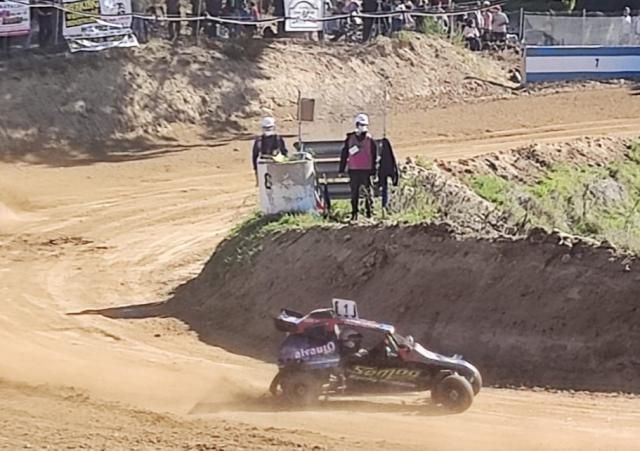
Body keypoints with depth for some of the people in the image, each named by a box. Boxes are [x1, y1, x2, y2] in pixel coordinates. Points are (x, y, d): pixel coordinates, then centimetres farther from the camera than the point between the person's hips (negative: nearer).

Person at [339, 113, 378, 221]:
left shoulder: (370, 140, 3)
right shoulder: (350, 139, 6)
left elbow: (374, 156, 6)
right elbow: (344, 154, 9)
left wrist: (373, 170, 1)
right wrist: (341, 169, 7)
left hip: (366, 170, -1)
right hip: (353, 170, 1)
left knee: (368, 192, 0)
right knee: (354, 192, 3)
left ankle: (369, 212, 6)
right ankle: (354, 214, 7)